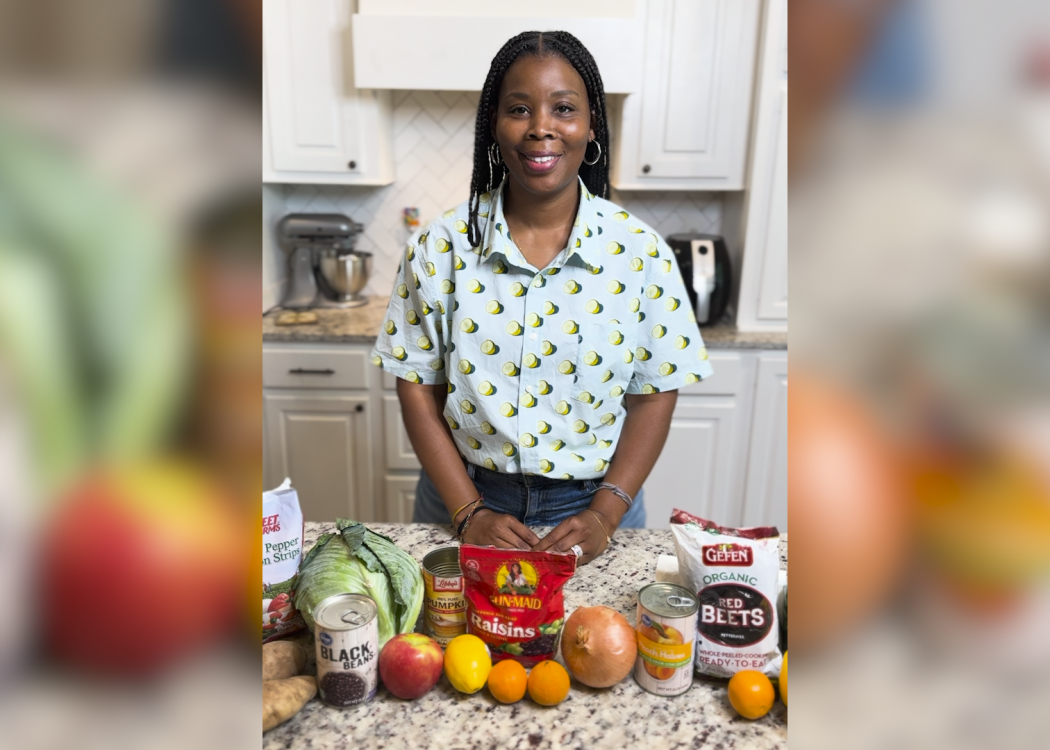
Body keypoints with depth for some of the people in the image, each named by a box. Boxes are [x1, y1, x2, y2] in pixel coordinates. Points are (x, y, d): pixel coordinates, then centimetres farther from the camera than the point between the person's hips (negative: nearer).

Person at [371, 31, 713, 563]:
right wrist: (469, 512, -11)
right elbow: (418, 386, -5)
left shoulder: (640, 253, -9)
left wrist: (604, 515, -12)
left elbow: (654, 395, -4)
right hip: (467, 500, 1)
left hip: (589, 507, 0)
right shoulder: (440, 247, -8)